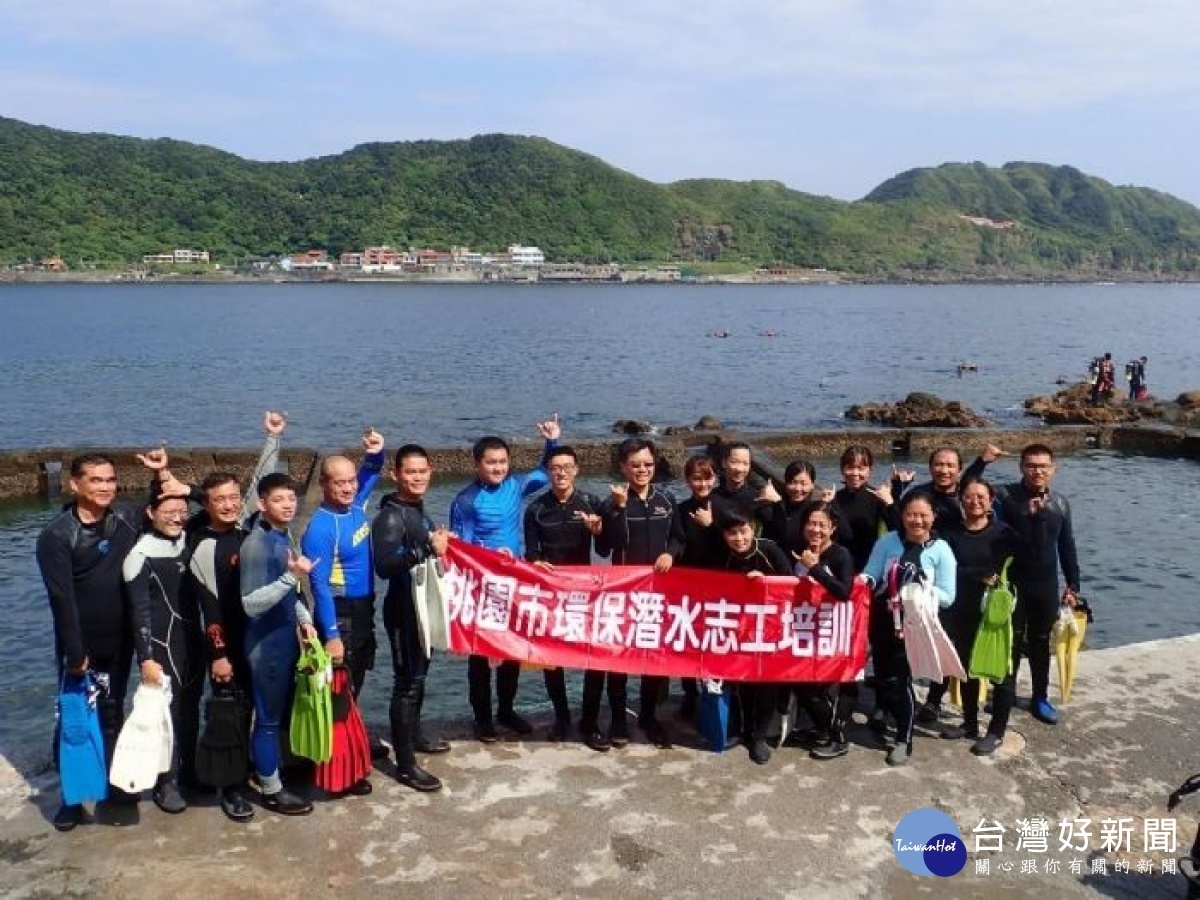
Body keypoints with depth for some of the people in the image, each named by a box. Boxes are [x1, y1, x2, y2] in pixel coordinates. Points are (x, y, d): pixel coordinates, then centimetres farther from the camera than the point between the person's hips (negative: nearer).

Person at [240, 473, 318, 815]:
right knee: (268, 717, 4)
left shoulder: (284, 538, 6)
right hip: (266, 644, -8)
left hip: (286, 638, 8)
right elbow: (251, 604, -24)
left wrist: (304, 619, 3)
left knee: (285, 711, 19)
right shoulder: (256, 544, -19)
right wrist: (291, 576, -31)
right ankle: (271, 790, 15)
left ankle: (284, 769, 35)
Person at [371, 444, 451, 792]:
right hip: (404, 609, -9)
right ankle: (405, 765, 0)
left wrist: (441, 545, 9)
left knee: (419, 676, 21)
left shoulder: (418, 512, 11)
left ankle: (414, 734, 38)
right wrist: (429, 550, -32)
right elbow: (384, 565, -31)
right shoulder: (390, 516, -17)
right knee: (407, 682, -6)